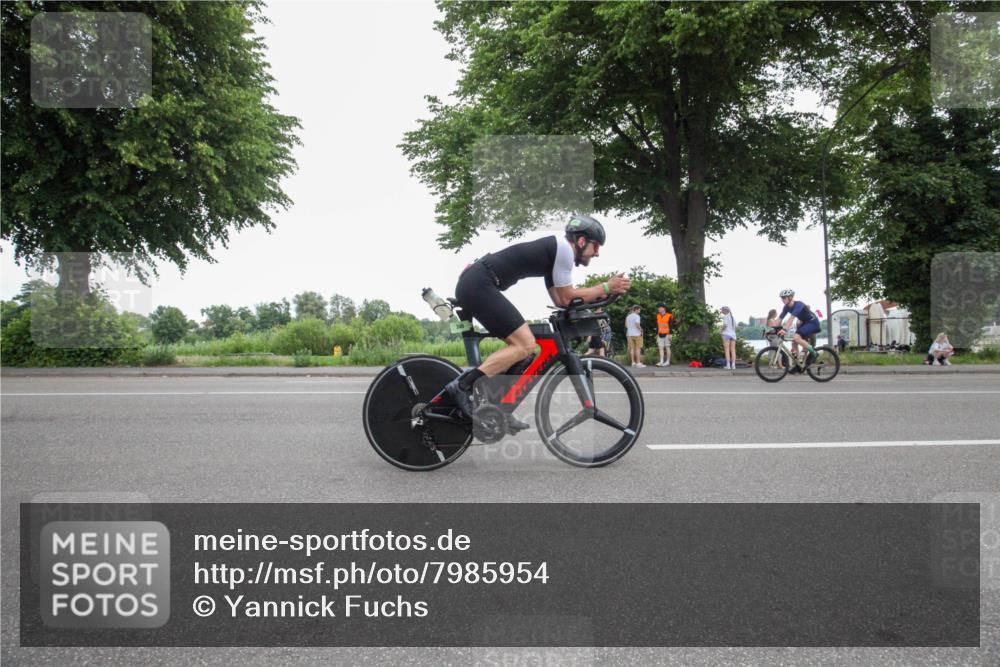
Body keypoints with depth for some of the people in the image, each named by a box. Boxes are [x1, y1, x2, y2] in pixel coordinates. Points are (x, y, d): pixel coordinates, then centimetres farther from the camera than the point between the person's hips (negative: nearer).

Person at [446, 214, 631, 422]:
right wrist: (606, 288, 6)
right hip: (479, 286, -11)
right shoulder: (564, 248, -6)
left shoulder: (553, 249, 23)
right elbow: (567, 298, -3)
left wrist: (601, 292, 16)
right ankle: (463, 385, -16)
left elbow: (559, 299, 22)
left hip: (472, 284, 11)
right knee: (525, 345, -11)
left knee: (519, 344, 15)